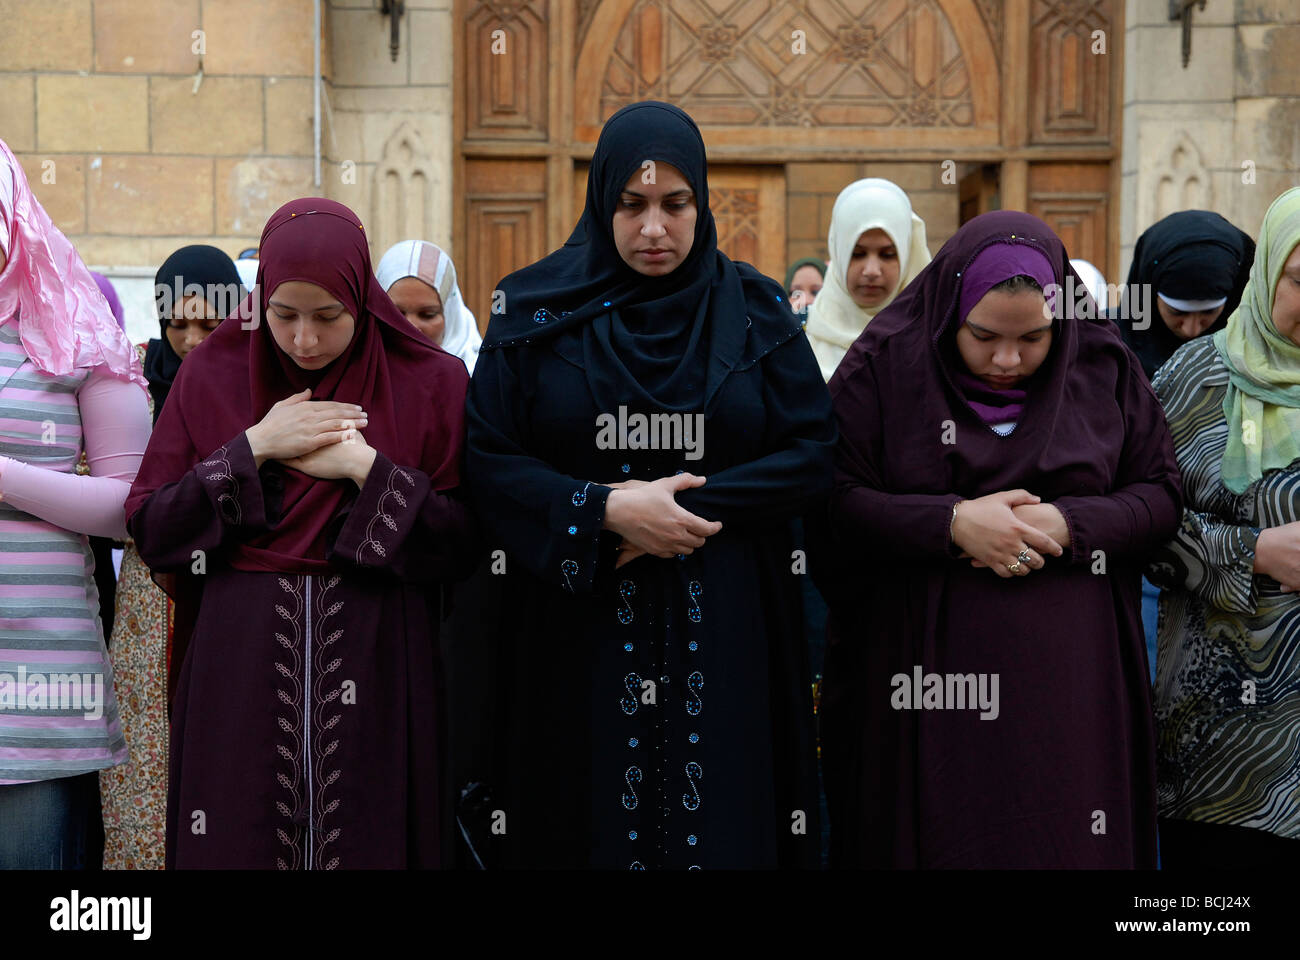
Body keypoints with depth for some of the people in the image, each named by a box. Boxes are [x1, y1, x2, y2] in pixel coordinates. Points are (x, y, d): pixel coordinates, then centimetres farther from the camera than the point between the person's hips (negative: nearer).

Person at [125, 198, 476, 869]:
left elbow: (466, 544, -4)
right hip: (239, 674, 1)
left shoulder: (430, 381, 0)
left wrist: (365, 469, -13)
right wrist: (252, 450, -10)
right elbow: (148, 531, 0)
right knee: (241, 842, 6)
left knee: (368, 840, 4)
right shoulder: (211, 373, 5)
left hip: (377, 672, -1)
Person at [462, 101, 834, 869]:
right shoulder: (541, 311, 2)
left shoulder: (755, 312, 4)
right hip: (579, 626, -1)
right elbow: (488, 458, -4)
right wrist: (607, 510, -17)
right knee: (587, 822, 4)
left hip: (722, 634, 1)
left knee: (720, 828, 4)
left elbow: (815, 453, -2)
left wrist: (691, 505, -13)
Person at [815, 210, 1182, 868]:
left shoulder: (1105, 368, 3)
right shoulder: (882, 365, -3)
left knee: (1063, 840, 5)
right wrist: (953, 523, -19)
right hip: (925, 682, -1)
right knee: (935, 837, 4)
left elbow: (1161, 495, 4)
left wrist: (1067, 524, -14)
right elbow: (830, 500, -7)